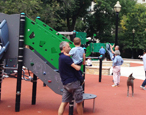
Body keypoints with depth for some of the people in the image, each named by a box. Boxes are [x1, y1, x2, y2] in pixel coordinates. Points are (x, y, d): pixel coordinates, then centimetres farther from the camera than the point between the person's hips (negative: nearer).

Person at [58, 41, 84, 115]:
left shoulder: (61, 57, 15)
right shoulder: (66, 57, -16)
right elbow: (77, 68, -22)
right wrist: (79, 66, 0)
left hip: (65, 84, 9)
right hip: (73, 82, -9)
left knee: (64, 103, 6)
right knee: (79, 102, 7)